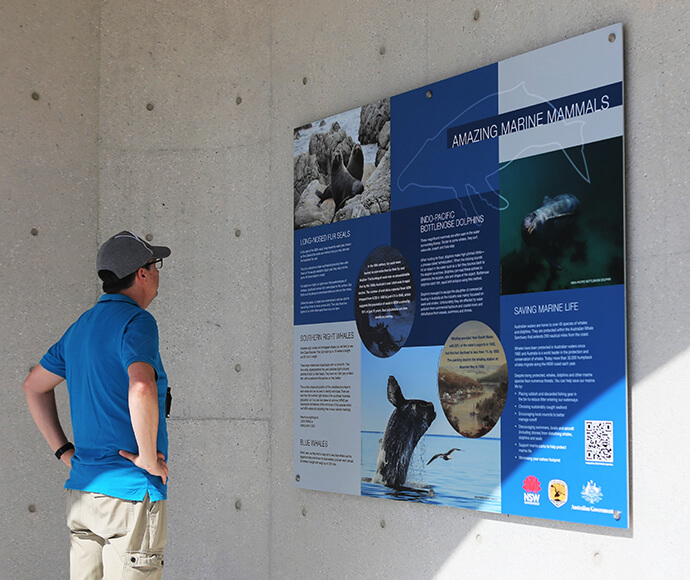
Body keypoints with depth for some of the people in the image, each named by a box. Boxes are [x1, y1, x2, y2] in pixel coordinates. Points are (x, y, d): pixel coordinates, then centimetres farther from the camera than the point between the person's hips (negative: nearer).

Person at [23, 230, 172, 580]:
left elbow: (34, 387, 26)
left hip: (81, 492, 8)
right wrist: (149, 458, -18)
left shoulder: (80, 327, 15)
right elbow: (142, 388, -30)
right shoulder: (137, 321, -11)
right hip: (131, 490, -8)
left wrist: (64, 452, 20)